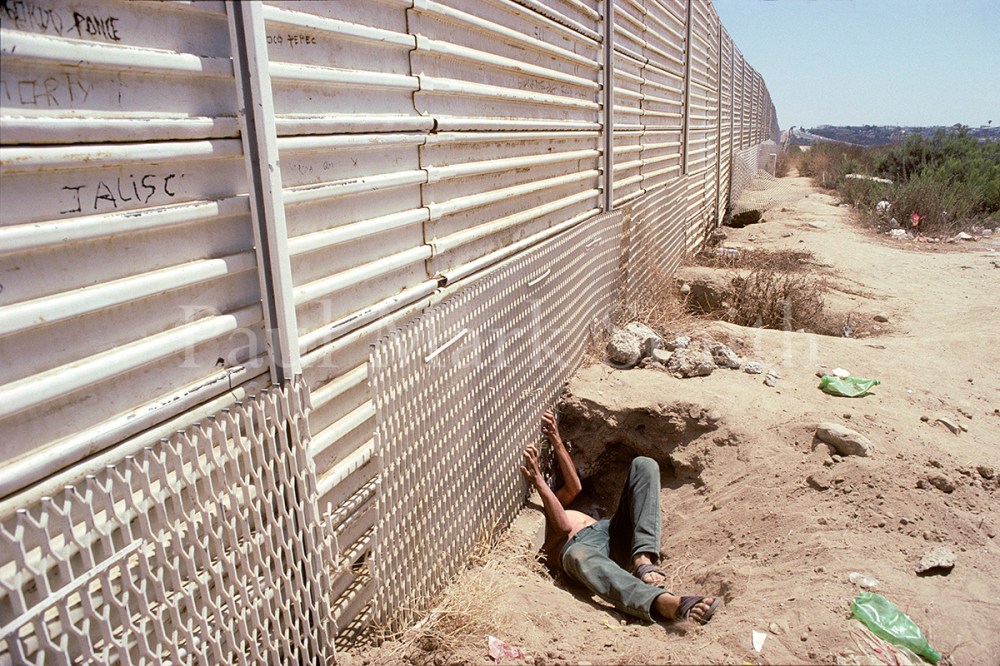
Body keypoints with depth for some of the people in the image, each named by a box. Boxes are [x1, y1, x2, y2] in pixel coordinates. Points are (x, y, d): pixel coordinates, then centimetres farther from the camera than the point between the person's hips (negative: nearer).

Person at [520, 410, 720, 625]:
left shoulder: (540, 510, 41)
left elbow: (574, 488, 26)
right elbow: (564, 526, -3)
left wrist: (557, 441, 19)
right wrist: (538, 481, -10)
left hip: (611, 531, 8)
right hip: (578, 545, -7)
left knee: (644, 465, -9)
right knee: (577, 556, -46)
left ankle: (643, 560, -28)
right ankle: (665, 603, -68)